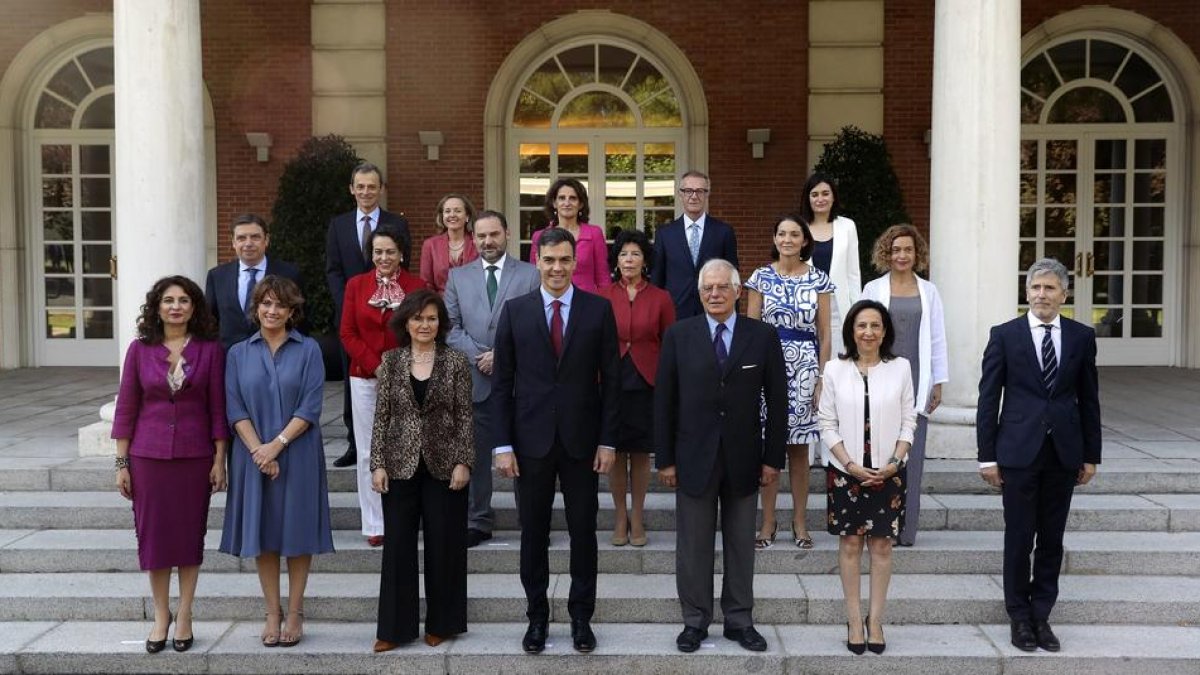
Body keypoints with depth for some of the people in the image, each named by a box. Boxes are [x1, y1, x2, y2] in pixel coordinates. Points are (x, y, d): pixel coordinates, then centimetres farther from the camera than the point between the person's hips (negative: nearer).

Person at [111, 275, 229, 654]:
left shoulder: (210, 349, -1)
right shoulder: (140, 349, 1)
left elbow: (218, 408, 0)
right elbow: (126, 408, 3)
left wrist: (220, 460, -3)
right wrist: (121, 463, 1)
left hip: (195, 455, -1)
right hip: (148, 455, 1)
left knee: (190, 534, 7)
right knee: (153, 534, 6)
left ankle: (184, 616, 20)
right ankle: (161, 616, 21)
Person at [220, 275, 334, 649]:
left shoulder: (308, 350, 1)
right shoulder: (239, 354, 7)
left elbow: (310, 406, -7)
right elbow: (235, 408, 0)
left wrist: (277, 444, -16)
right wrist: (258, 450, -13)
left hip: (297, 456, -2)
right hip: (254, 456, 2)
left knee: (297, 532, 4)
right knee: (263, 535, 6)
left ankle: (295, 613, 15)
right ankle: (272, 613, 17)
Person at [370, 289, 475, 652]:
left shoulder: (456, 361, -1)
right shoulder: (391, 361, 3)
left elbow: (465, 416, -2)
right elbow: (382, 415, 3)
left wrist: (463, 462, -8)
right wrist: (377, 464, -3)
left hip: (443, 466, -1)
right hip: (401, 465, 1)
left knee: (443, 544, 7)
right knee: (397, 544, 5)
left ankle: (440, 623, 22)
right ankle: (395, 626, 16)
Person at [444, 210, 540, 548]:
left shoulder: (531, 275, 2)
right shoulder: (458, 277, 10)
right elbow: (451, 327, 5)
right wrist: (479, 356, -9)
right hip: (475, 380, 2)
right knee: (476, 456, 8)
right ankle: (478, 521, 18)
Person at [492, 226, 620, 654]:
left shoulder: (599, 310, 0)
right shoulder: (515, 311, 1)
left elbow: (610, 379, 1)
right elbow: (502, 383, 2)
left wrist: (607, 441, -3)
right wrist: (503, 445, -3)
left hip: (582, 440, 0)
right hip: (531, 441, 0)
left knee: (583, 532, 9)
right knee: (533, 534, 9)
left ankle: (581, 616, 24)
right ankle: (537, 616, 25)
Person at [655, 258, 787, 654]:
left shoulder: (763, 336, 0)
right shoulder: (679, 335, -1)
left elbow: (777, 401, 2)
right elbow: (663, 400, 0)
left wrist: (773, 458, -1)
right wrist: (664, 459, -3)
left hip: (743, 458, 1)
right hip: (693, 458, 0)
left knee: (741, 544, 11)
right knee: (693, 545, 8)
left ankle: (739, 620, 25)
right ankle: (695, 621, 22)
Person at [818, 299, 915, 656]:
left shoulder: (900, 368, 0)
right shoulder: (834, 369, -2)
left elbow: (908, 422, 2)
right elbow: (828, 425, -2)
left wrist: (895, 462, -10)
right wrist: (851, 465, -11)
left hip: (888, 472, 1)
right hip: (845, 472, 0)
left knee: (882, 545, 6)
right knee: (850, 544, 5)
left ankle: (875, 619, 15)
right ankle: (854, 619, 14)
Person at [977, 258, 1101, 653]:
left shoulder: (1082, 337, 5)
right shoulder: (1004, 335, -1)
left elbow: (1088, 399, 9)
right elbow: (988, 398, -2)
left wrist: (1091, 455, 7)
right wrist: (987, 455, -5)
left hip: (1064, 454, 2)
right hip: (1019, 452, -2)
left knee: (1052, 540, 9)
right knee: (1019, 538, 4)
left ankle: (1041, 616, 20)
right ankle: (1020, 617, 18)